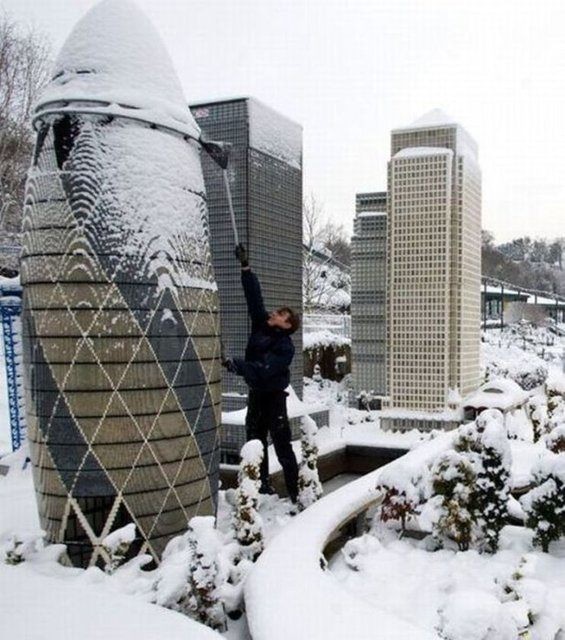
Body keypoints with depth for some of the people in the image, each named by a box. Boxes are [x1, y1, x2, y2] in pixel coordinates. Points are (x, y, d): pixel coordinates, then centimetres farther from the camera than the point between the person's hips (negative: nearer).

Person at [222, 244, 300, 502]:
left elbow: (263, 369, -29)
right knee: (255, 440, 13)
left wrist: (235, 364, -37)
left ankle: (295, 491, 0)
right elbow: (254, 296, 4)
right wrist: (245, 267, 0)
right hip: (256, 394, 8)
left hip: (273, 396, -8)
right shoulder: (261, 324, 2)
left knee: (282, 445, -7)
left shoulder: (285, 347, -17)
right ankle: (262, 485, 24)